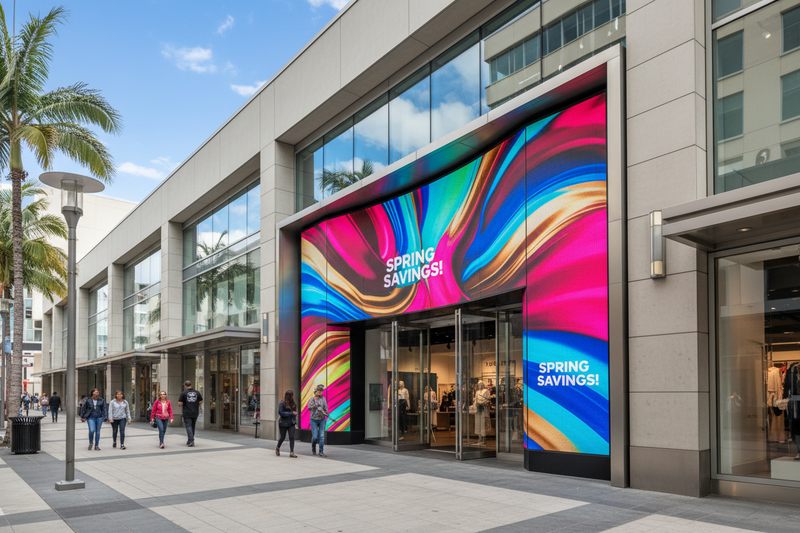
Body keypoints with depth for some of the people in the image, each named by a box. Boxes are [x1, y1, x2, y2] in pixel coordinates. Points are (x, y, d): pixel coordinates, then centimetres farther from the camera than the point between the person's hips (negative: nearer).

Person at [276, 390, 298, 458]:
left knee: (292, 437, -7)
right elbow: (280, 412, -18)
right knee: (283, 438, 7)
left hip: (291, 423, 5)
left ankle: (291, 452, -5)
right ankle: (277, 448, 35)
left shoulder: (293, 403, 8)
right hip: (283, 423, -4)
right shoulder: (282, 403, -11)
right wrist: (291, 413, -19)